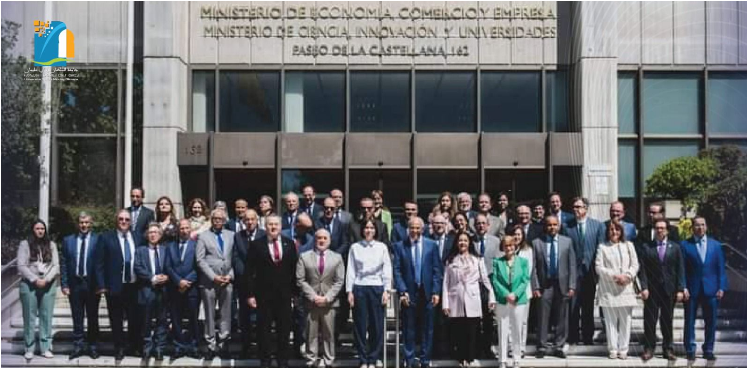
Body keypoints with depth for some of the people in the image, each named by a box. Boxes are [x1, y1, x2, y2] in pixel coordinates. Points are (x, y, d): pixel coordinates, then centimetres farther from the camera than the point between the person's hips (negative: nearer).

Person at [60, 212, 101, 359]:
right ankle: (78, 346, 17)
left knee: (93, 317, 8)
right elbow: (63, 264, 6)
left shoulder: (98, 240, -3)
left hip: (92, 284, -2)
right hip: (74, 284, 2)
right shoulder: (68, 240, 6)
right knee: (77, 318, 8)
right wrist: (64, 284, 0)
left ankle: (93, 347, 19)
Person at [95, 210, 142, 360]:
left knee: (135, 319, 9)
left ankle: (135, 347, 25)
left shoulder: (137, 238, 8)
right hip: (115, 286, -2)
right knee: (116, 320, 7)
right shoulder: (106, 238, -1)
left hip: (134, 286, 2)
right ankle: (119, 349, 20)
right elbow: (99, 263, -4)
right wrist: (101, 285, -10)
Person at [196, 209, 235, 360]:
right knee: (210, 315, 3)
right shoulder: (203, 236, 4)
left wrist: (230, 275, -5)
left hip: (227, 280, 2)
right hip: (209, 281, -2)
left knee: (226, 314, 4)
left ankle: (223, 344, 12)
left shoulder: (231, 235, 11)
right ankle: (211, 346, 11)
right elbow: (200, 260, -4)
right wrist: (214, 277, -11)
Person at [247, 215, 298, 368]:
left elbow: (294, 269, 6)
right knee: (263, 329, 6)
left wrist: (294, 291, 3)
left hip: (284, 294, 2)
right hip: (264, 294, -2)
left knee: (284, 329, 8)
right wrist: (251, 294, -8)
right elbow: (250, 271, -3)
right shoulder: (256, 244, -2)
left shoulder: (289, 243, 5)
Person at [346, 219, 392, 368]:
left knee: (377, 325, 2)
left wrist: (386, 291, -3)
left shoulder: (382, 247, 4)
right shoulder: (355, 247, 4)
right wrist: (349, 291, -2)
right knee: (360, 325, 3)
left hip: (377, 288, 0)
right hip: (359, 288, 0)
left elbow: (387, 270, 4)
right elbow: (350, 271, 4)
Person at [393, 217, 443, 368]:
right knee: (409, 330, 4)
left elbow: (437, 270, 3)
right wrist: (403, 291, -10)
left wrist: (436, 292, -4)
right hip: (409, 293, -1)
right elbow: (397, 271, -1)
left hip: (427, 293, 1)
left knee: (426, 330, 7)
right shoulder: (400, 246, 2)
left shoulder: (431, 245, 4)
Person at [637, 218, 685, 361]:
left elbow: (680, 269, 5)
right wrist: (644, 287, -9)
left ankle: (668, 349, 14)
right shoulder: (645, 247, 4)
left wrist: (680, 289, -2)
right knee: (650, 320, 1)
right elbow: (642, 269, 0)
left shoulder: (675, 247, 8)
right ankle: (649, 348, 8)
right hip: (651, 290, -1)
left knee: (667, 321, 6)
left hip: (669, 290, 1)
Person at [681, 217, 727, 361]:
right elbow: (682, 269, -2)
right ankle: (690, 350, 14)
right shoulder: (685, 245, 0)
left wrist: (721, 288, -1)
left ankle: (708, 350, 18)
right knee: (689, 321, 4)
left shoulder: (716, 245, 7)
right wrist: (683, 288, -10)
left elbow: (721, 268, 7)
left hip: (711, 289, 2)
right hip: (691, 289, -2)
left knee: (711, 321, 6)